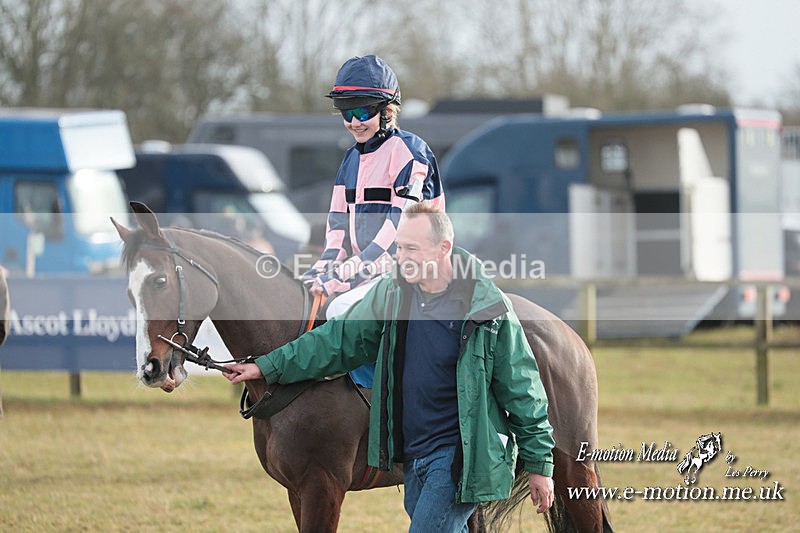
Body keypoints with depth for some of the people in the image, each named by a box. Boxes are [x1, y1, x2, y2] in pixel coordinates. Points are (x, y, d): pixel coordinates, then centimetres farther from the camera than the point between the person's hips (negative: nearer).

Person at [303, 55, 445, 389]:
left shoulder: (410, 153, -10)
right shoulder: (353, 158, 17)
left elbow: (401, 230, -17)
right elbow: (339, 223, 16)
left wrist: (344, 276, -21)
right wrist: (326, 268, -6)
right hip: (365, 273, 9)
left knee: (342, 310, -30)